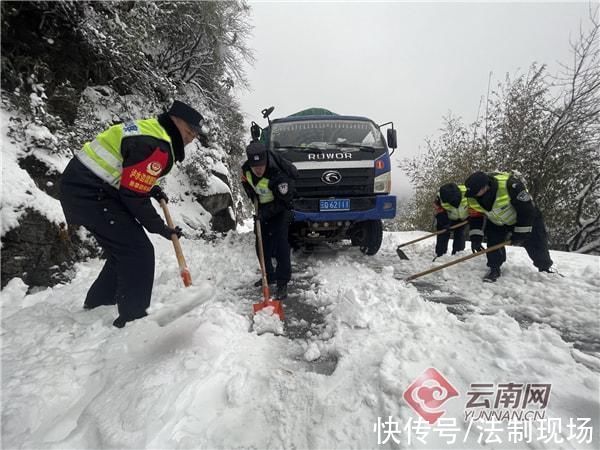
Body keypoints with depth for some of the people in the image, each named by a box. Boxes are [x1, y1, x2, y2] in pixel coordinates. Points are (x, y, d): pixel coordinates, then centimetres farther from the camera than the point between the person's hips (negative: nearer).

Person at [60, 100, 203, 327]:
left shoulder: (148, 128, 12)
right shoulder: (157, 146, -21)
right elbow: (133, 195, -22)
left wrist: (152, 188, 10)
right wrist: (159, 227, -11)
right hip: (91, 194, -11)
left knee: (123, 250, 18)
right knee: (139, 252, -11)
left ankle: (96, 303, 35)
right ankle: (133, 318, -3)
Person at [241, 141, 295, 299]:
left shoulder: (277, 175, -34)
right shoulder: (246, 169, -15)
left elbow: (283, 201, -26)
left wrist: (266, 212, -29)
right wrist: (254, 197, -3)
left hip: (280, 210, -6)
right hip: (263, 209, 7)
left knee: (280, 243, -17)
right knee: (262, 244, 9)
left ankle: (282, 282, -9)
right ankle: (269, 277, 26)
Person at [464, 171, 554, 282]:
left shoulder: (510, 185, -41)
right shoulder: (473, 197, -24)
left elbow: (526, 210, -30)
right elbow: (475, 217, -10)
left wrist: (520, 233, -24)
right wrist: (475, 237, -17)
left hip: (527, 217, -3)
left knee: (536, 244, 6)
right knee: (493, 240, -10)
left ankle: (545, 267, 31)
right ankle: (494, 269, 6)